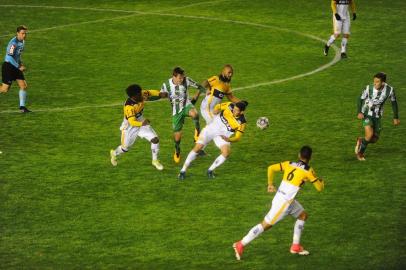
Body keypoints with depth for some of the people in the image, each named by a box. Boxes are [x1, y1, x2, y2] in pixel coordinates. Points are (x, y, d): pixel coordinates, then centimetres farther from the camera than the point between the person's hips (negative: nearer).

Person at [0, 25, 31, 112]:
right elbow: (9, 57, -24)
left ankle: (22, 107, 5)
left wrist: (21, 63, 10)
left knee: (24, 86, 0)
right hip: (8, 66, -8)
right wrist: (19, 67, -21)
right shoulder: (14, 43, -20)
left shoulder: (22, 41, 9)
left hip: (16, 67, 8)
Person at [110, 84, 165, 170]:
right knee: (125, 148, 14)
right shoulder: (129, 107, -38)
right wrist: (142, 123, -57)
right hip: (130, 127, -5)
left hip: (141, 122, 5)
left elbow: (149, 92, 4)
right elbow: (132, 122, -40)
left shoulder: (142, 94, -20)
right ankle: (114, 153, 50)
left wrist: (160, 94, -10)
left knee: (155, 139, -10)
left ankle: (155, 160, 12)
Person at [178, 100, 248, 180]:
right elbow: (218, 106, 7)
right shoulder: (229, 106, -15)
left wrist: (229, 139, -31)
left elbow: (237, 137, -13)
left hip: (222, 135, 0)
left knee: (226, 153, -24)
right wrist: (216, 110, -13)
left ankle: (210, 170, -3)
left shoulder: (242, 122, -18)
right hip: (211, 129, 0)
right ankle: (183, 170, -4)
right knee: (197, 148, -13)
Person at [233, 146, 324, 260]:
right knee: (266, 225, 1)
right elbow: (320, 187, -4)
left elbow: (271, 168, 3)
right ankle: (240, 245, 3)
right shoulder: (308, 171, -11)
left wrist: (270, 184, 14)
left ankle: (295, 246, 24)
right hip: (284, 203, -8)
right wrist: (321, 181, 19)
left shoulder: (289, 164, 5)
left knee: (303, 215, 21)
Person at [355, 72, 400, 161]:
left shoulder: (389, 90, -19)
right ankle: (360, 152, 3)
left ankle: (361, 141, 37)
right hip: (366, 114, -3)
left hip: (377, 116, 3)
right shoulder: (369, 88, -23)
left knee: (374, 139, 4)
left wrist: (396, 117, 5)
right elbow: (360, 99, -6)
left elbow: (394, 102, 0)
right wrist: (359, 112, -20)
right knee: (369, 134, -22)